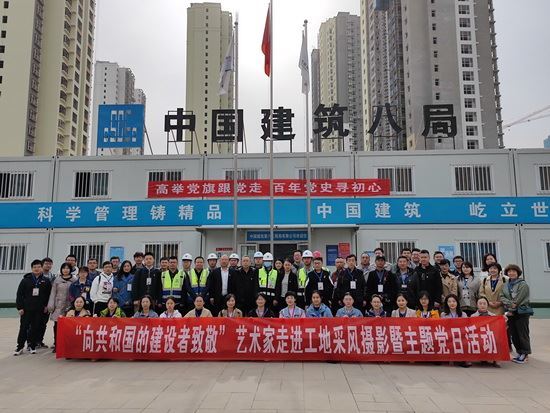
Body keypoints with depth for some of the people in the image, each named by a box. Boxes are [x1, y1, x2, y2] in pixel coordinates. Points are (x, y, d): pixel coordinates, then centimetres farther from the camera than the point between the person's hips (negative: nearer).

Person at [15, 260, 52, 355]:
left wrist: (46, 306, -1)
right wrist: (20, 307, -5)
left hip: (40, 310, 1)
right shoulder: (26, 280, 0)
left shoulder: (46, 281, 3)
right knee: (24, 328, 3)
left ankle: (33, 346, 18)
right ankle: (20, 346, 15)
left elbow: (49, 295, 6)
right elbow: (19, 294, 0)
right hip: (26, 309, -1)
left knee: (36, 328, 5)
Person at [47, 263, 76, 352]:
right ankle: (56, 344, 10)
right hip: (58, 305, 2)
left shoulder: (74, 280, 3)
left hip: (69, 306, -2)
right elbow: (53, 293, 8)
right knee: (57, 325, 1)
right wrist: (50, 305, 1)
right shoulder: (57, 280, 8)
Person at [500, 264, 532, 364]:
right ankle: (519, 352, 19)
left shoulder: (523, 284, -6)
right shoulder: (506, 285, 14)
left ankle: (525, 354, 8)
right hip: (510, 313, 6)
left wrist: (512, 308, -10)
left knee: (522, 334, -2)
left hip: (521, 312, -6)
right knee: (513, 334, 9)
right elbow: (502, 297, 3)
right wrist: (510, 304, -13)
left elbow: (517, 300, -12)